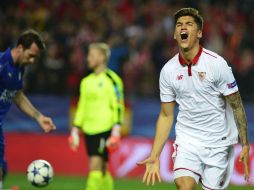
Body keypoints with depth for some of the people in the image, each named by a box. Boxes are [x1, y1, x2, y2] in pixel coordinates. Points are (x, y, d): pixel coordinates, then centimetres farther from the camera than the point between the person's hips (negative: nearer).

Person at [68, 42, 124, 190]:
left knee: (95, 165, -14)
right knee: (102, 169, 9)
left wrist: (116, 132, -15)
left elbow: (118, 106, -9)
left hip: (105, 129, -7)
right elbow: (82, 108, 20)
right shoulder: (86, 81, 15)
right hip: (89, 130, 7)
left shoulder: (111, 79, -5)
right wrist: (75, 131, 15)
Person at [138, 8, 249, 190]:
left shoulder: (217, 63, -11)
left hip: (218, 142, -2)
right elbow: (166, 115, 7)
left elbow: (237, 106, -6)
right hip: (187, 139, 2)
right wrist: (154, 156, 1)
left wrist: (245, 145, -12)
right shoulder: (168, 70, 0)